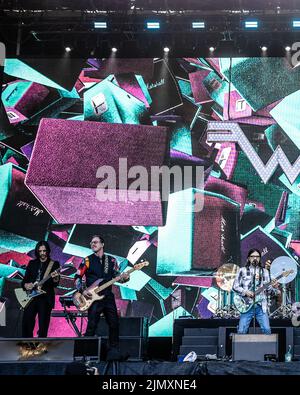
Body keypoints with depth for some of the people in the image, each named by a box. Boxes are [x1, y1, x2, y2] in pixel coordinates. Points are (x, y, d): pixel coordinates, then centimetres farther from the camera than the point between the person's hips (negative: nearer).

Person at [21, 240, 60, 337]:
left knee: (43, 325, -4)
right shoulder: (32, 263, 14)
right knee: (26, 322, -4)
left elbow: (55, 284, -4)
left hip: (46, 298, -3)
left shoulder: (54, 264, 4)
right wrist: (25, 285, -8)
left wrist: (55, 278, -27)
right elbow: (25, 279, 14)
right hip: (31, 297, 3)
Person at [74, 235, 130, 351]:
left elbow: (117, 277, 13)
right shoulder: (87, 260, 2)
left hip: (108, 297, 3)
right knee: (92, 326, -6)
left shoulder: (111, 260, 10)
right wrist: (82, 290, -12)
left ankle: (114, 349, 18)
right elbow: (77, 277, 2)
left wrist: (124, 278, -9)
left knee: (114, 324, 4)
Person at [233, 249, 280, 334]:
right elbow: (235, 286, 5)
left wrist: (274, 288, -9)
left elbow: (268, 289, 13)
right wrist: (245, 292, -11)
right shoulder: (242, 270, 8)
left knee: (267, 330, -10)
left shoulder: (265, 271, 15)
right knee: (241, 331, -8)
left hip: (261, 306, 2)